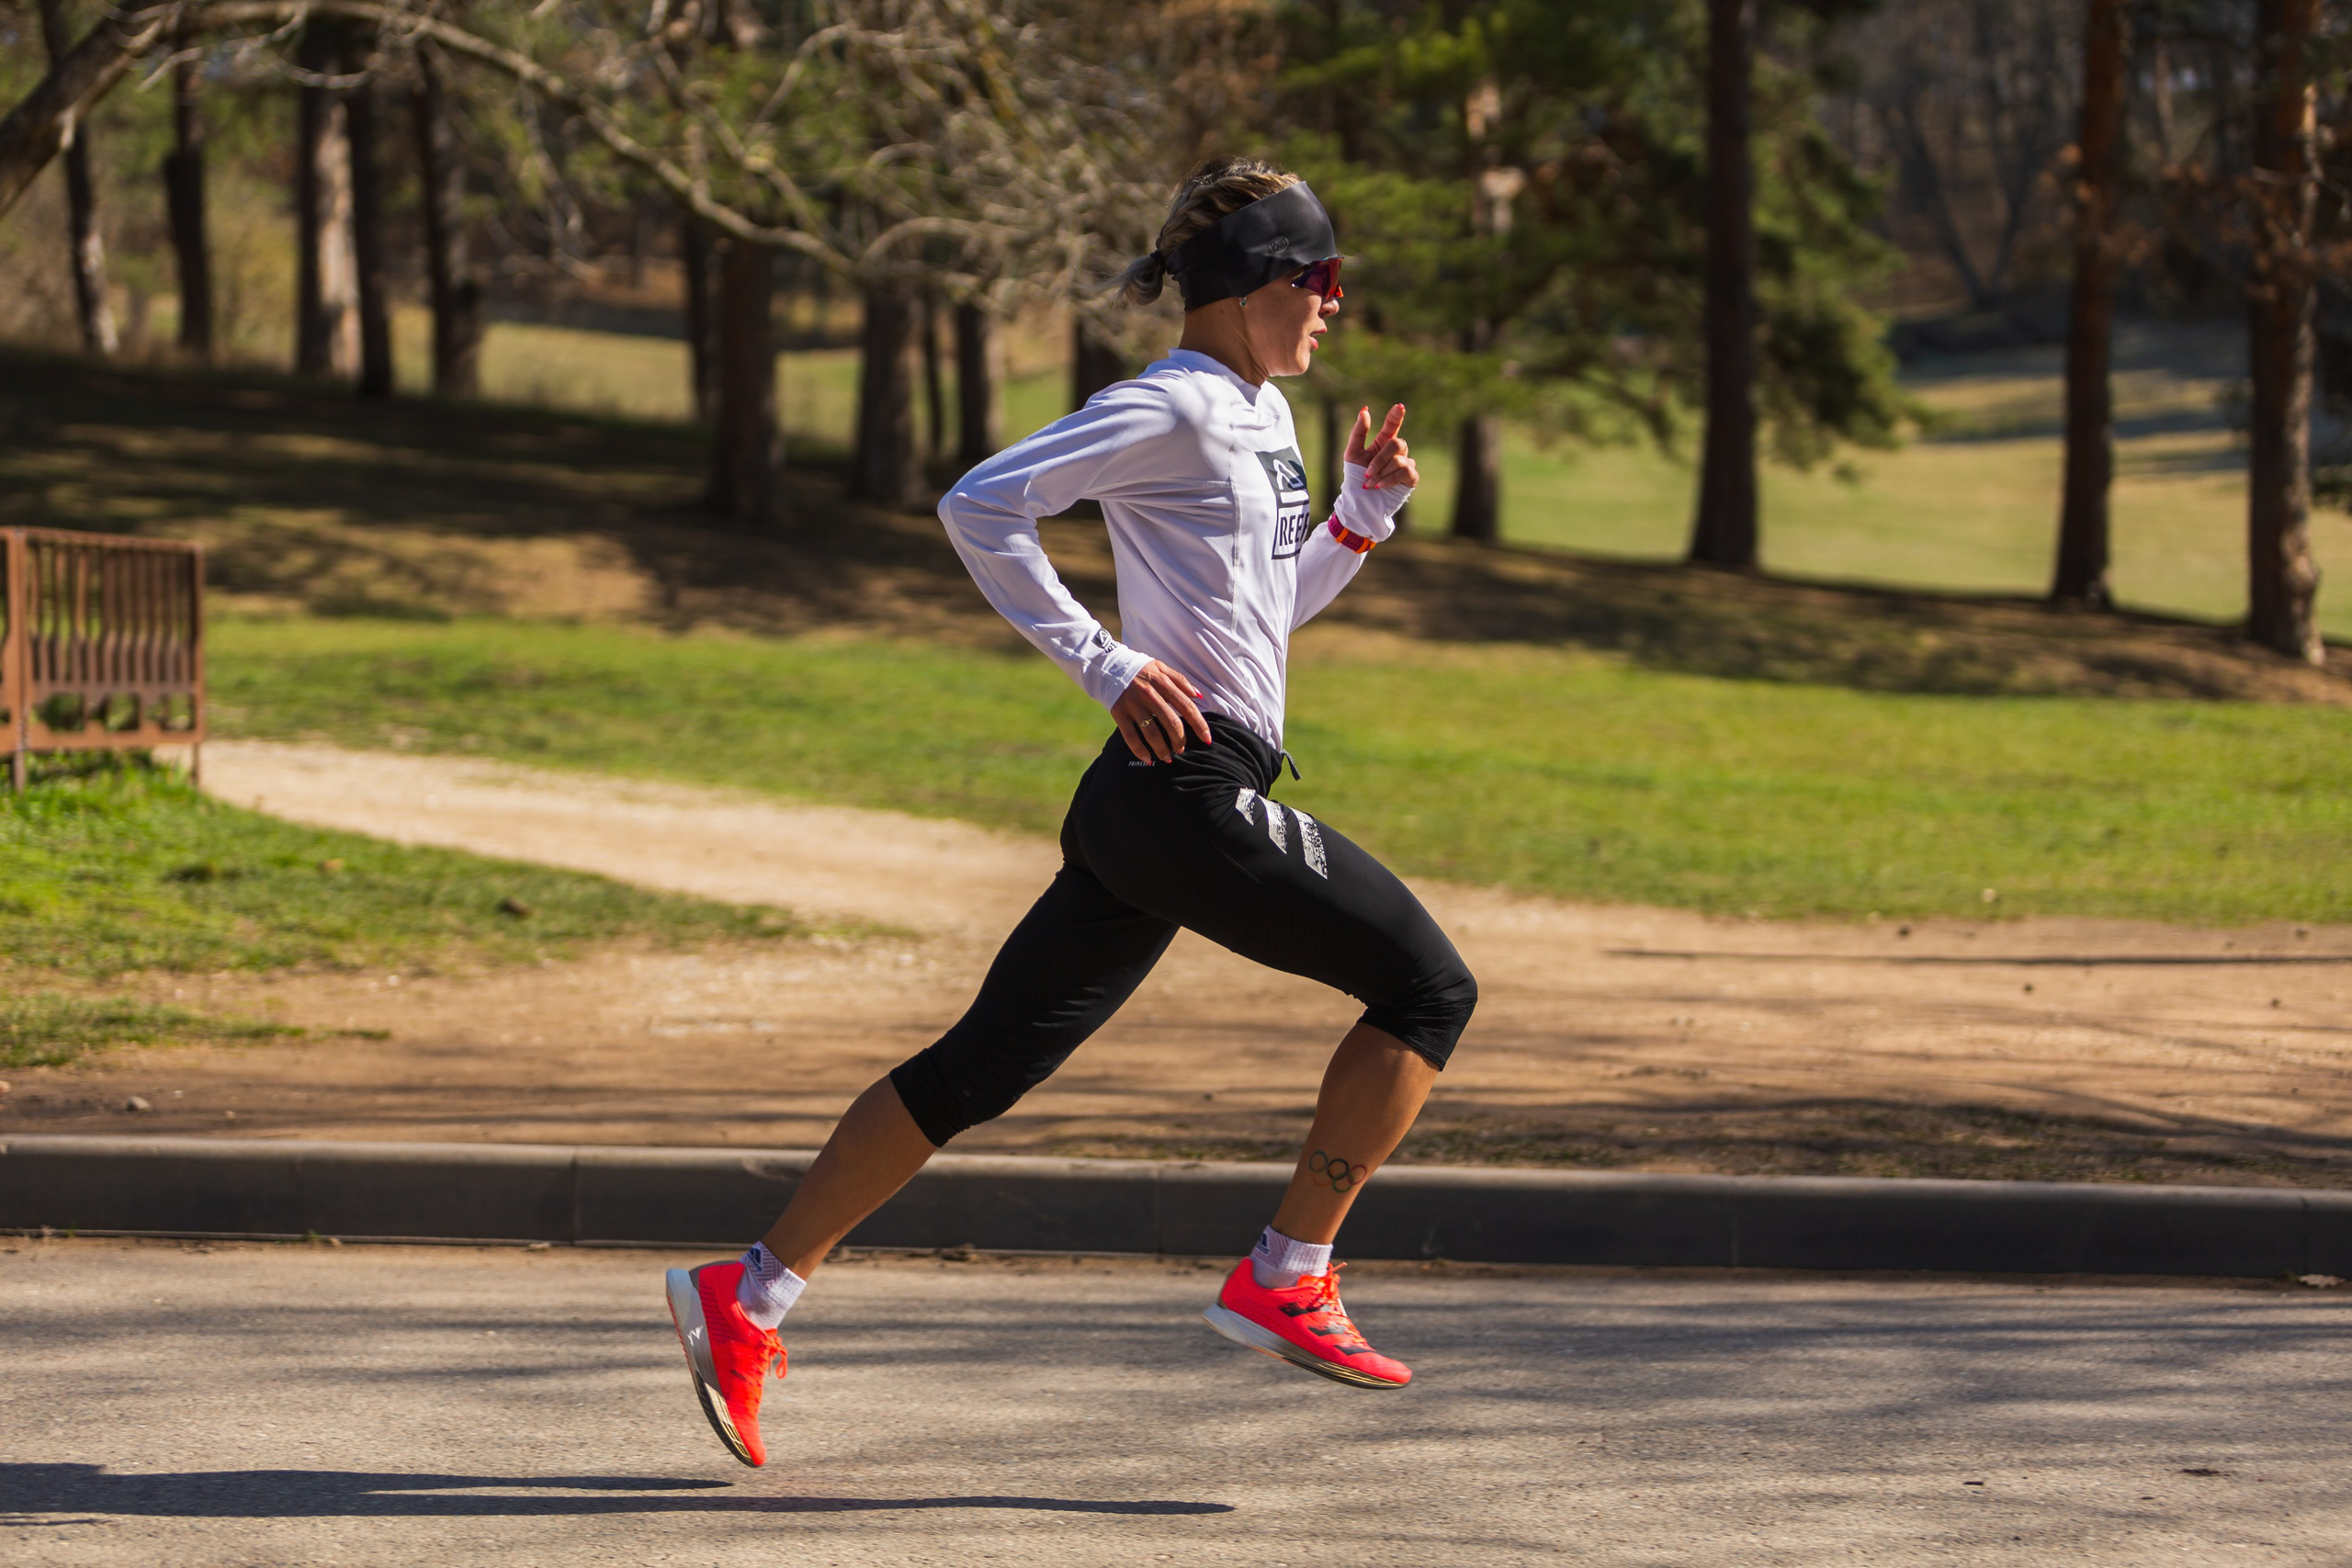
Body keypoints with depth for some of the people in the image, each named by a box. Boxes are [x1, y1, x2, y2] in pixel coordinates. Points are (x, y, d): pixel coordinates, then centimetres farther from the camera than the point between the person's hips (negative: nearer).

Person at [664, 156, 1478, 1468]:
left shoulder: (1263, 414, 20)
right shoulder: (1174, 407, -9)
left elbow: (1275, 608, 32)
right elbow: (982, 504, -16)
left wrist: (1366, 509, 16)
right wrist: (1105, 662, -18)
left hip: (1144, 811, 9)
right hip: (1189, 795, -9)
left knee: (986, 1066, 7)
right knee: (1430, 986, -2)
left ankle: (748, 1297, 7)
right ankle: (1287, 1278, -1)